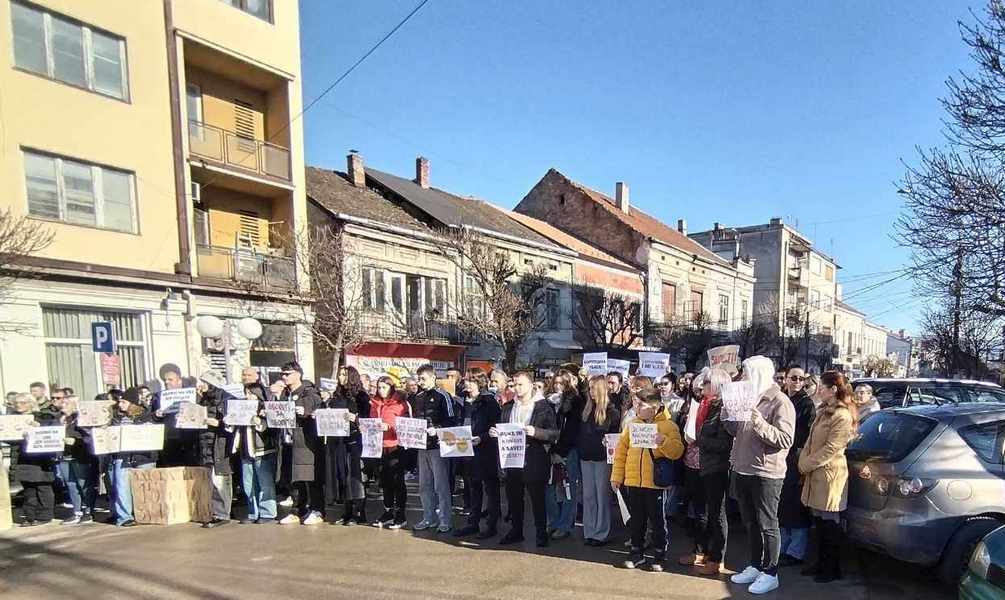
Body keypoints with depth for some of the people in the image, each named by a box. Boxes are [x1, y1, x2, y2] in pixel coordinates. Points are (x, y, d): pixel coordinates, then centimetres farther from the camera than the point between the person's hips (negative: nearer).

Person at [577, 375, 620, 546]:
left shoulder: (612, 410, -6)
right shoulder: (586, 408, 9)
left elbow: (615, 435, -5)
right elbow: (579, 431, 12)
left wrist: (607, 443, -18)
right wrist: (579, 449, 3)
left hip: (602, 458, -5)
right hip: (586, 457, 5)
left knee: (602, 495, 2)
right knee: (588, 496, 9)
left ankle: (601, 534, 10)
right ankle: (589, 532, 17)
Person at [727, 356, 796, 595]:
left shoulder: (780, 402, -12)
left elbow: (785, 440, -20)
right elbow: (737, 432, 19)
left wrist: (759, 423, -28)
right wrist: (729, 418, 0)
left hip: (766, 473, -8)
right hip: (743, 470, 8)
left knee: (767, 525, 3)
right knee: (751, 523, 16)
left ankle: (770, 574, 13)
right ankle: (755, 566, 28)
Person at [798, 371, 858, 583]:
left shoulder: (842, 416, -15)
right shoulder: (823, 411, 15)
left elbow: (830, 449, -18)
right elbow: (811, 440, 15)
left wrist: (806, 464, -13)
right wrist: (803, 461, 3)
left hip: (830, 474, -9)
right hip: (815, 473, 9)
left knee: (829, 522, 2)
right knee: (819, 520, 15)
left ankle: (832, 569, 15)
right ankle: (821, 564, 26)